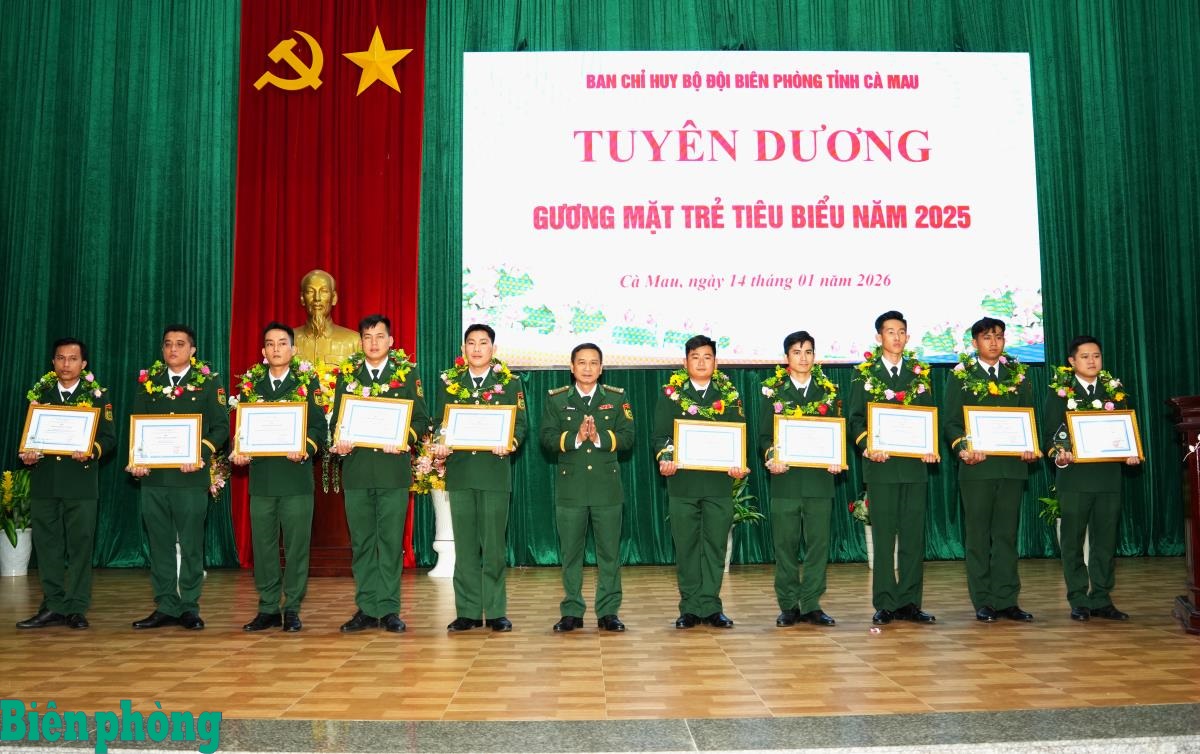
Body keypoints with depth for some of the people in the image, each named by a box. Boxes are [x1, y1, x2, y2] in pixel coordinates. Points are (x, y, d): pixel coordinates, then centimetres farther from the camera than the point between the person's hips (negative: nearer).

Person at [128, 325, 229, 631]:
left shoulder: (209, 382, 4)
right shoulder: (148, 381, 13)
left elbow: (220, 426, 0)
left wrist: (201, 454, -15)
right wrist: (136, 458, -3)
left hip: (190, 476, -3)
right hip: (153, 476, 3)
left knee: (191, 545, 1)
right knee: (159, 545, 7)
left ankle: (189, 607, 9)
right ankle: (165, 607, 15)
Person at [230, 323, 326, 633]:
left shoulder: (308, 382, 3)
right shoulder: (251, 384, 12)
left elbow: (318, 426, -2)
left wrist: (305, 448, -20)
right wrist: (238, 452, -7)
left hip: (296, 474, -3)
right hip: (261, 476, 3)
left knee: (296, 545, 1)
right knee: (263, 545, 7)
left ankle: (292, 610, 11)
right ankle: (268, 609, 17)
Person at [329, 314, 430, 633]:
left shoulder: (407, 373, 6)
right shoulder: (347, 374, 12)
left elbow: (421, 419, 4)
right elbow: (336, 418, 12)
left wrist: (406, 438, -15)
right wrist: (339, 442, -7)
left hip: (393, 467, -2)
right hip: (356, 468, 2)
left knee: (391, 541, 0)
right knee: (361, 542, 6)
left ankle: (389, 609, 7)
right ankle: (367, 609, 14)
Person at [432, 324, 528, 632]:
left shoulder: (510, 382, 6)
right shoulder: (450, 381, 11)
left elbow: (521, 423, 2)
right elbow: (440, 422, 10)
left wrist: (510, 443, -17)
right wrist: (439, 443, -10)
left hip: (495, 471, -2)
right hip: (459, 470, 2)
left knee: (494, 545, 1)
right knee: (465, 545, 5)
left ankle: (496, 612, 9)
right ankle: (467, 612, 12)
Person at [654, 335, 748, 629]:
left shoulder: (729, 394, 9)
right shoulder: (670, 393, 6)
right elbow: (661, 435, 3)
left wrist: (739, 465, -12)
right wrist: (665, 459, -17)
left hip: (719, 482, 1)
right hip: (682, 482, -1)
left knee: (715, 546, 4)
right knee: (686, 547, 4)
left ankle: (711, 607, 12)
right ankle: (690, 608, 13)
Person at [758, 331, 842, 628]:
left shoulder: (828, 390, 10)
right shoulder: (772, 390, 5)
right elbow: (764, 435, 3)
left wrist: (836, 459, -8)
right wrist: (771, 456, -16)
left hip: (819, 478, 2)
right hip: (785, 478, -1)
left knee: (818, 544, 3)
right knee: (785, 545, 3)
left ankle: (811, 605, 12)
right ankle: (788, 606, 12)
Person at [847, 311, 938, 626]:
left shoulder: (920, 373, 11)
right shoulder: (865, 374, 4)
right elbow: (856, 418, 0)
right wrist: (868, 446, -18)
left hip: (915, 464, 3)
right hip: (881, 465, -3)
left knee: (914, 536, 5)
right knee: (884, 537, 0)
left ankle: (909, 602, 12)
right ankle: (885, 605, 6)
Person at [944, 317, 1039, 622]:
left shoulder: (1017, 375, 12)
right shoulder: (962, 376, 3)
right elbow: (950, 422, -1)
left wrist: (1031, 447, -6)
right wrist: (964, 446, -18)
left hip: (1012, 465, 3)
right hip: (977, 466, -3)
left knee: (1007, 535, 6)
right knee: (978, 536, 2)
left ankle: (1006, 600, 12)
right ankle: (983, 603, 9)